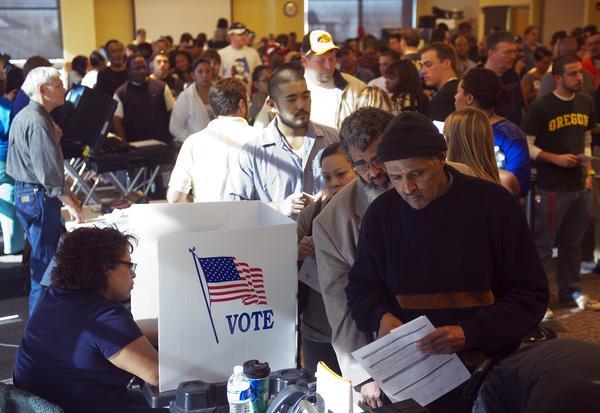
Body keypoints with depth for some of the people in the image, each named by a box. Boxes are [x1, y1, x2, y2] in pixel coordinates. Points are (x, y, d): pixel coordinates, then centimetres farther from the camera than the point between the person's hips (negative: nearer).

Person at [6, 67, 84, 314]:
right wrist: (72, 205, -18)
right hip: (39, 197, -11)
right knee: (45, 260, -3)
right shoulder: (38, 123, -19)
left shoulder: (23, 116, 14)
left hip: (24, 193, 11)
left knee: (40, 259, 19)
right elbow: (49, 173, -23)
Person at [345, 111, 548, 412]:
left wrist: (471, 332, -25)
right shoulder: (380, 213, -3)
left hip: (488, 370, -2)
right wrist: (380, 316, -14)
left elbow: (531, 295, -10)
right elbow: (360, 285, 10)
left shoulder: (493, 203, -11)